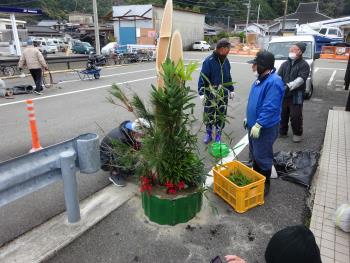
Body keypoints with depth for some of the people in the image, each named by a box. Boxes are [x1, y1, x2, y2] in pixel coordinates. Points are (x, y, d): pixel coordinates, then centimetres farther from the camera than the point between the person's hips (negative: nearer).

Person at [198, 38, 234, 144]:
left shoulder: (226, 61, 5)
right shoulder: (209, 61, -13)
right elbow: (203, 77, -14)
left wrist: (231, 89, 18)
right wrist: (201, 93, -20)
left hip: (223, 94, 4)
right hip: (211, 94, -4)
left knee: (221, 115, 10)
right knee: (208, 114, 6)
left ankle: (218, 134, 25)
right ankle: (208, 133, 26)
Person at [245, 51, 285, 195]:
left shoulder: (274, 82, -23)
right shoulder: (261, 79, 9)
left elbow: (270, 108, -27)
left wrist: (258, 124, -27)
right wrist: (249, 118, 20)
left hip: (265, 128, -10)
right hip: (254, 124, 10)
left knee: (262, 157, 3)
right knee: (254, 154, 21)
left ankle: (264, 184, 21)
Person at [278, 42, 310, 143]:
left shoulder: (304, 65, -4)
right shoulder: (285, 64, 13)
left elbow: (301, 79, -19)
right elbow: (279, 76, 3)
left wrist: (289, 86, -35)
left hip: (296, 95, -5)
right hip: (283, 94, 5)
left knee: (295, 116, -2)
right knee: (282, 114, 12)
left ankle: (297, 133, 16)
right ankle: (282, 131, 27)